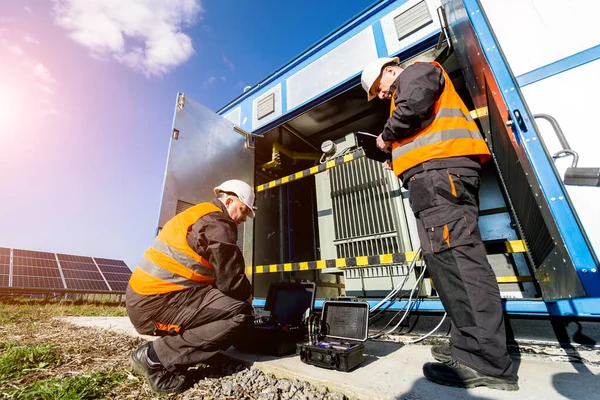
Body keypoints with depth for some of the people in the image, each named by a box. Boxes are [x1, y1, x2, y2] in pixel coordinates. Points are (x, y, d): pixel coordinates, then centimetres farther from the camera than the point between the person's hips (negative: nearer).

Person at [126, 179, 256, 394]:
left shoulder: (200, 217, 17)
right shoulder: (217, 223, -14)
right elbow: (230, 281, -17)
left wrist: (242, 295, 15)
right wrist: (248, 295, 4)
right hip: (156, 303, -10)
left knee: (221, 303, 19)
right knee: (240, 313, -15)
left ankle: (156, 354, 11)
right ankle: (154, 356, -7)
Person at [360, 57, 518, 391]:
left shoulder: (418, 71, 14)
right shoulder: (406, 90, 39)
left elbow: (413, 106, -11)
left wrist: (387, 137, 4)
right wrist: (400, 162, 21)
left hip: (441, 170, -10)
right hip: (436, 174, 10)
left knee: (454, 255, -16)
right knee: (447, 256, 4)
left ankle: (487, 362, -11)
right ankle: (469, 346, 10)